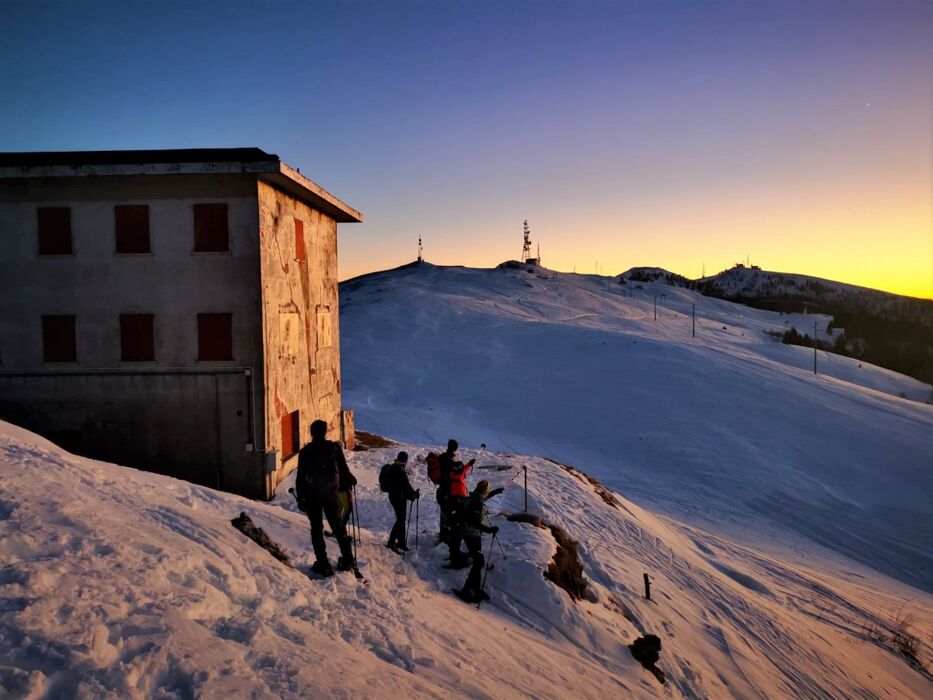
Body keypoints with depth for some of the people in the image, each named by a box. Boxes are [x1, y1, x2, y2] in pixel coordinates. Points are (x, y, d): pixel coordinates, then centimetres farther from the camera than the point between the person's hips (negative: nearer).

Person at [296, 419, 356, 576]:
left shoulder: (305, 451, -6)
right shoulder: (335, 447, -4)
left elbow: (301, 476, -4)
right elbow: (343, 469, 1)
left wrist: (300, 497, 4)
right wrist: (350, 480, 21)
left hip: (312, 495, -1)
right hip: (331, 493, 2)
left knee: (316, 528, 7)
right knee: (338, 526, 13)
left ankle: (323, 564, 3)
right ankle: (348, 560, 15)